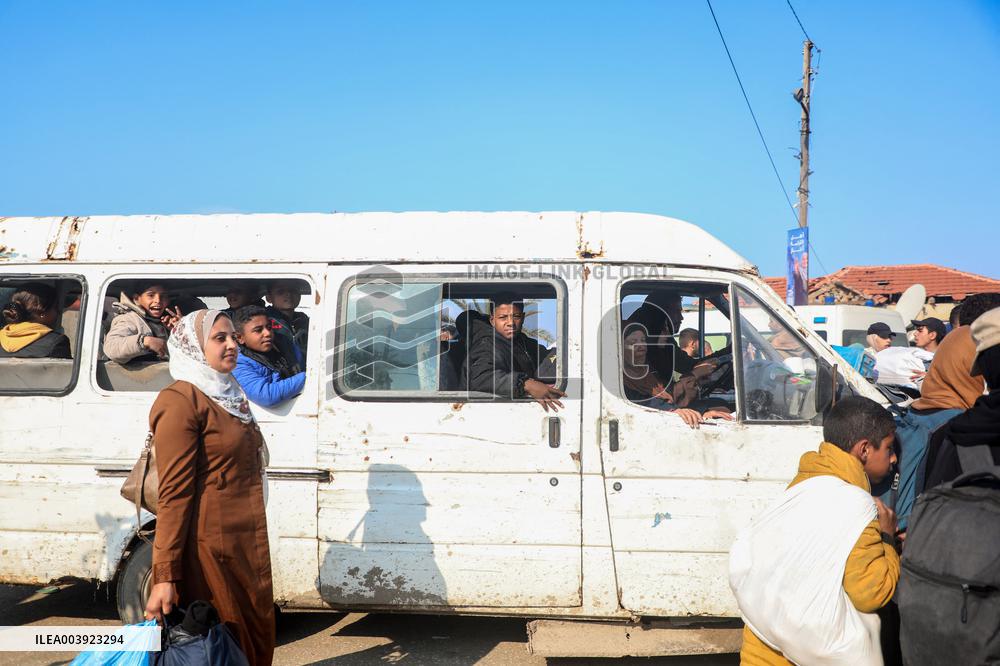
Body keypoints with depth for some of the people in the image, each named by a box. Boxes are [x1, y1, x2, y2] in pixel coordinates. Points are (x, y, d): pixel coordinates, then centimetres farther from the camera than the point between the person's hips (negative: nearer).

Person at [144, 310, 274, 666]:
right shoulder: (181, 400, -13)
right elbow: (174, 493, -18)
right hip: (210, 544, -8)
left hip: (249, 541, 8)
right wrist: (165, 576, -20)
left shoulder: (228, 395, 14)